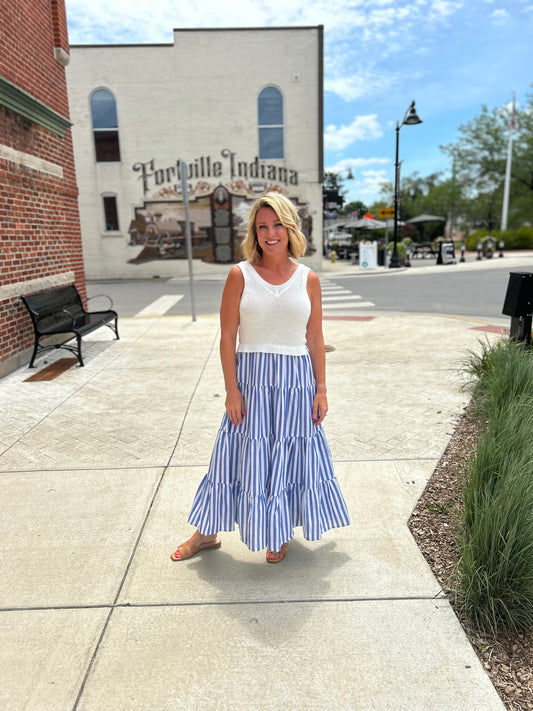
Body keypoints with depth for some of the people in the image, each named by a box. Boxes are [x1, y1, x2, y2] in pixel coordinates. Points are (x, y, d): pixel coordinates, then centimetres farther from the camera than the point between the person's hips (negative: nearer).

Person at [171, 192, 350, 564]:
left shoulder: (308, 278, 3)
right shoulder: (240, 275, -3)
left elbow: (315, 339, 6)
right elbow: (227, 337, -4)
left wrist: (321, 388, 2)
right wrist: (232, 390, -8)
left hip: (296, 379, 2)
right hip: (251, 378, -1)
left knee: (290, 453, 12)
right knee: (243, 453, 7)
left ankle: (281, 532, 36)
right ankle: (207, 532, 29)